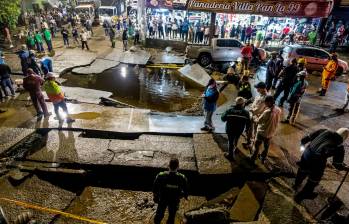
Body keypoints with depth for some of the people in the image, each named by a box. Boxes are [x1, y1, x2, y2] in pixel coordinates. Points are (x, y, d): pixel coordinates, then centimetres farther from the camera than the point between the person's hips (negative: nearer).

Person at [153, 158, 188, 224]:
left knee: (160, 214, 27)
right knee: (172, 216, 25)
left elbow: (155, 189, -14)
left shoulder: (160, 176, -29)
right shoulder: (182, 178, -29)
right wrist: (185, 196, 11)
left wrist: (155, 197, 6)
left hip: (162, 199, 1)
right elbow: (186, 191, -12)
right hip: (174, 201, 0)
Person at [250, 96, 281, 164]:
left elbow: (258, 121, -23)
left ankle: (253, 158, 34)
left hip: (262, 132, -6)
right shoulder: (278, 110, -12)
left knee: (257, 146, 16)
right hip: (271, 132, 6)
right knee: (266, 146, 26)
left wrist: (257, 118, -2)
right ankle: (263, 159, 45)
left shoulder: (267, 112, -34)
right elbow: (277, 120, 5)